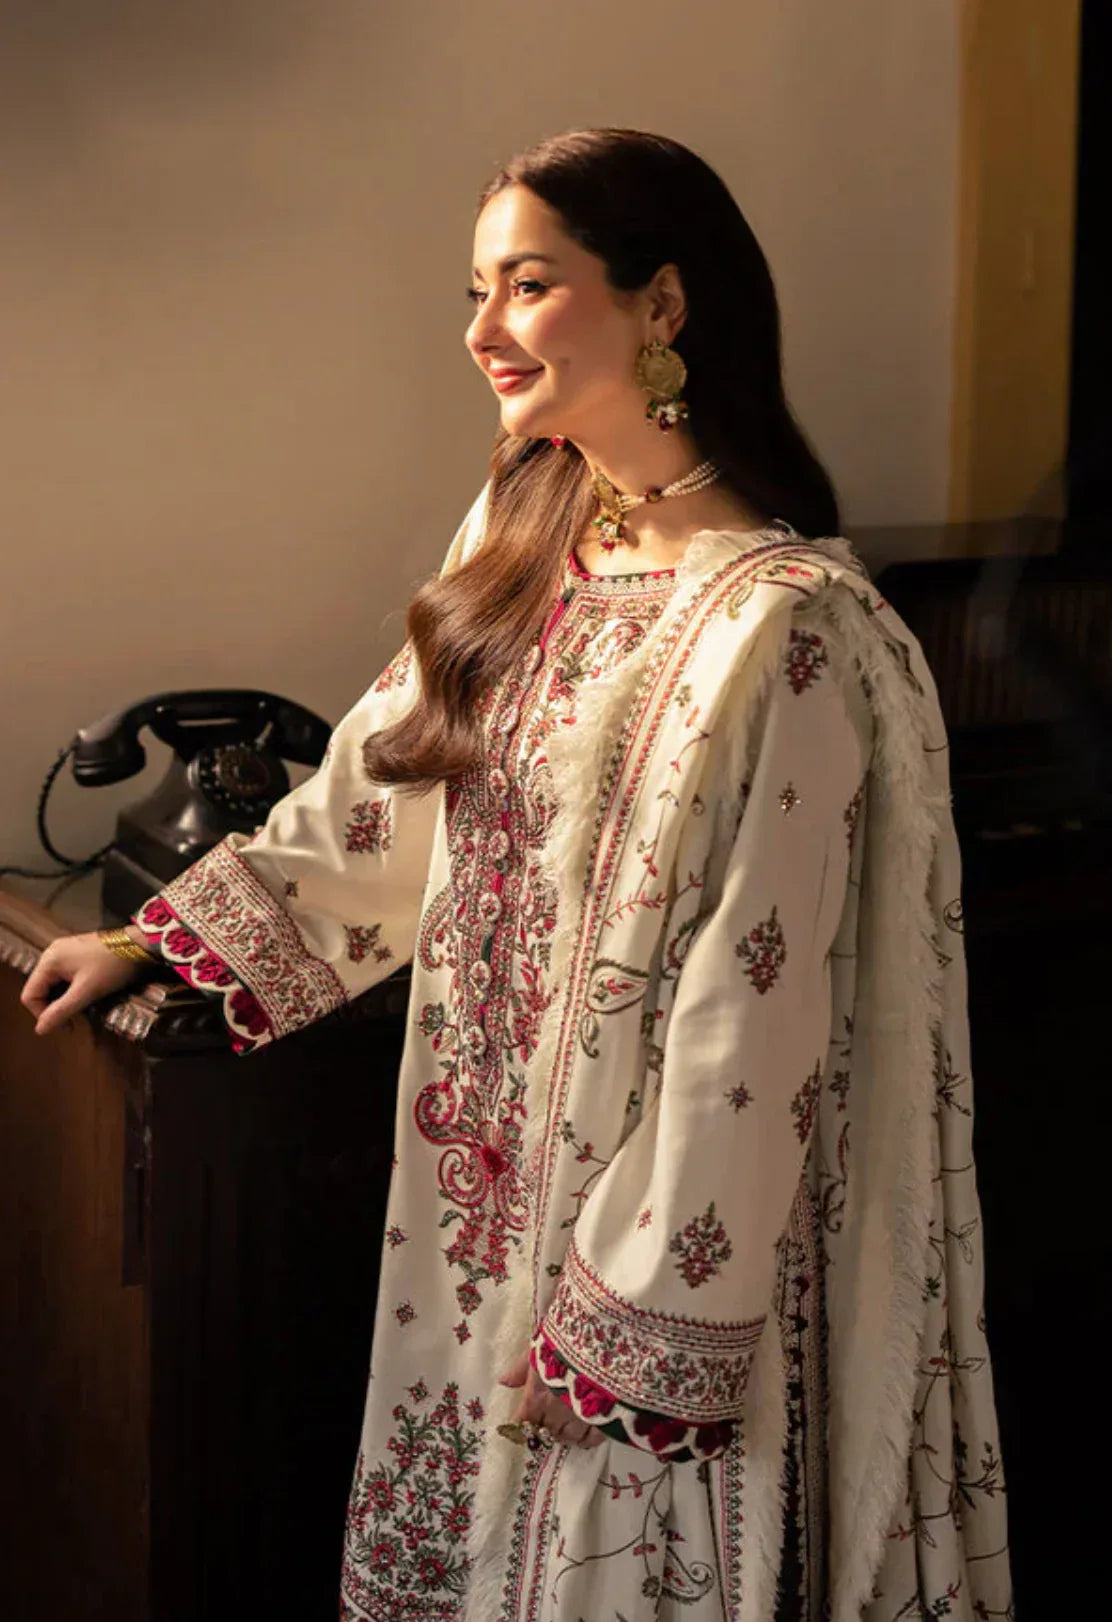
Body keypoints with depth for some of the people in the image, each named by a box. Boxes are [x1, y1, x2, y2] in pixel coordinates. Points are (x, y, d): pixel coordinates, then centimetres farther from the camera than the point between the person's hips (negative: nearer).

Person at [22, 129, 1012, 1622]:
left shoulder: (778, 629, -22)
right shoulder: (525, 543, 4)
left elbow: (749, 1016, -22)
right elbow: (385, 787, 16)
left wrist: (638, 1313, -18)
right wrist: (151, 939, 18)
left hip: (658, 1230, -7)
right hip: (488, 1191, 7)